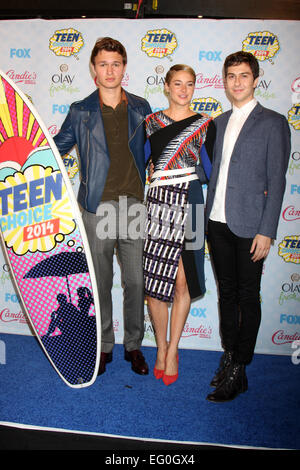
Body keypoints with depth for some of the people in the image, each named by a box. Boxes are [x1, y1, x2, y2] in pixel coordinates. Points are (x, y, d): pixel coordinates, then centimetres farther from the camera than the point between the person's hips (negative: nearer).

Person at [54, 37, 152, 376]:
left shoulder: (141, 108, 11)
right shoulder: (81, 112, 7)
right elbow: (55, 149, 14)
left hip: (135, 204, 1)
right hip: (98, 207, -1)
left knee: (136, 281, 6)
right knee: (101, 282, 8)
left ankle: (133, 345, 25)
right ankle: (104, 345, 27)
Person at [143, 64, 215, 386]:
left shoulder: (205, 124, 9)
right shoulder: (151, 122, 12)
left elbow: (210, 170, 6)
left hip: (188, 206, 0)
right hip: (157, 205, 1)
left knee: (182, 280, 1)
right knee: (154, 278, 1)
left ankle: (172, 350, 20)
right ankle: (161, 347, 22)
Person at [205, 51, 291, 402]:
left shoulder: (273, 123, -2)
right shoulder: (218, 123, 15)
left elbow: (276, 182, -7)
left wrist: (266, 231, -12)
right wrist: (206, 217, 8)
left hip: (249, 226, -5)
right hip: (217, 223, 5)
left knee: (247, 298, 4)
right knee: (226, 293, 13)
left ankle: (237, 372, 16)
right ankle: (229, 358, 28)